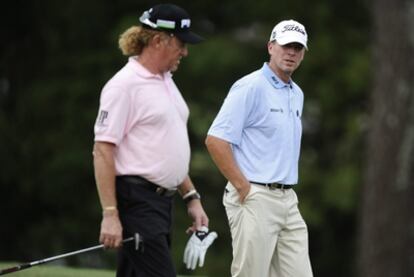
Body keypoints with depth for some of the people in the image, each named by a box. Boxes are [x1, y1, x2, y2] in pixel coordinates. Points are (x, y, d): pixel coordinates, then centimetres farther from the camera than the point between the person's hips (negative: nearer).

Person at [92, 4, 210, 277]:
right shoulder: (124, 85, -12)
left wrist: (191, 197, 19)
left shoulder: (166, 81, 17)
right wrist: (110, 215, -20)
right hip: (136, 200, -9)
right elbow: (103, 151, -15)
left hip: (162, 201, 9)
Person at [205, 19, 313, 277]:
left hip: (288, 200, 8)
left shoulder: (297, 94, 17)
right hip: (255, 199, -8)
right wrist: (243, 188, -15)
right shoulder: (250, 87, -9)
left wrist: (287, 192, 15)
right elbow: (215, 140, -15)